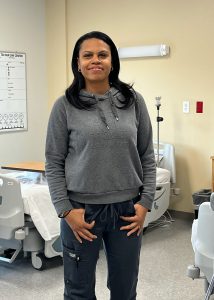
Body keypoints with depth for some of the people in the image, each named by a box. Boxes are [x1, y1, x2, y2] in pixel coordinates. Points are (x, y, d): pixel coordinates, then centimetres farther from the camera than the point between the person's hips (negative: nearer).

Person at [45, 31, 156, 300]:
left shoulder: (133, 101, 2)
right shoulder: (65, 106, -3)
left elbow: (147, 157, 5)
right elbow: (54, 163, -2)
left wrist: (145, 203, -1)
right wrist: (65, 211, -8)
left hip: (127, 210, 2)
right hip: (81, 210, -1)